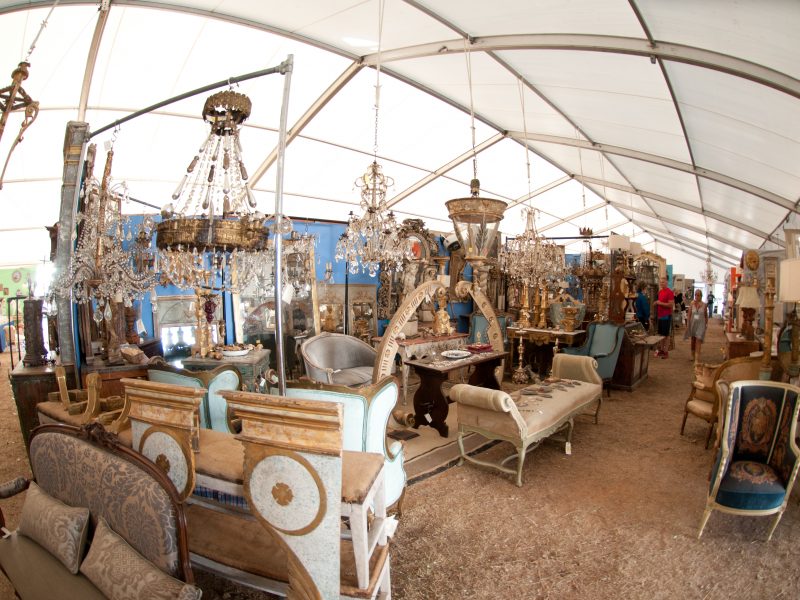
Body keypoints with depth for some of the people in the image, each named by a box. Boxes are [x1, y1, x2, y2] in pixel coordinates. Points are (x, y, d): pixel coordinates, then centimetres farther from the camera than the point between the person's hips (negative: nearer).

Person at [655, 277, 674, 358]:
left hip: (666, 316, -7)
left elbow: (671, 304, -17)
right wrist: (656, 303, 5)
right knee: (661, 334, 12)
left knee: (666, 334, -2)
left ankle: (666, 351, 4)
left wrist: (660, 303, -17)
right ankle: (661, 349, 20)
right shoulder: (660, 291, 12)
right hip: (660, 315, 7)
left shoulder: (669, 292, -12)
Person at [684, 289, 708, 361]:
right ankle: (693, 355, 30)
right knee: (693, 340, 14)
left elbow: (706, 315, 5)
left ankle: (697, 356, -12)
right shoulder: (692, 303, -5)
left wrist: (706, 324, 6)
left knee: (698, 340, -10)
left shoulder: (704, 304, -5)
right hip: (693, 323, 2)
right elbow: (689, 314, -2)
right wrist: (688, 324, -4)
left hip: (701, 324, -2)